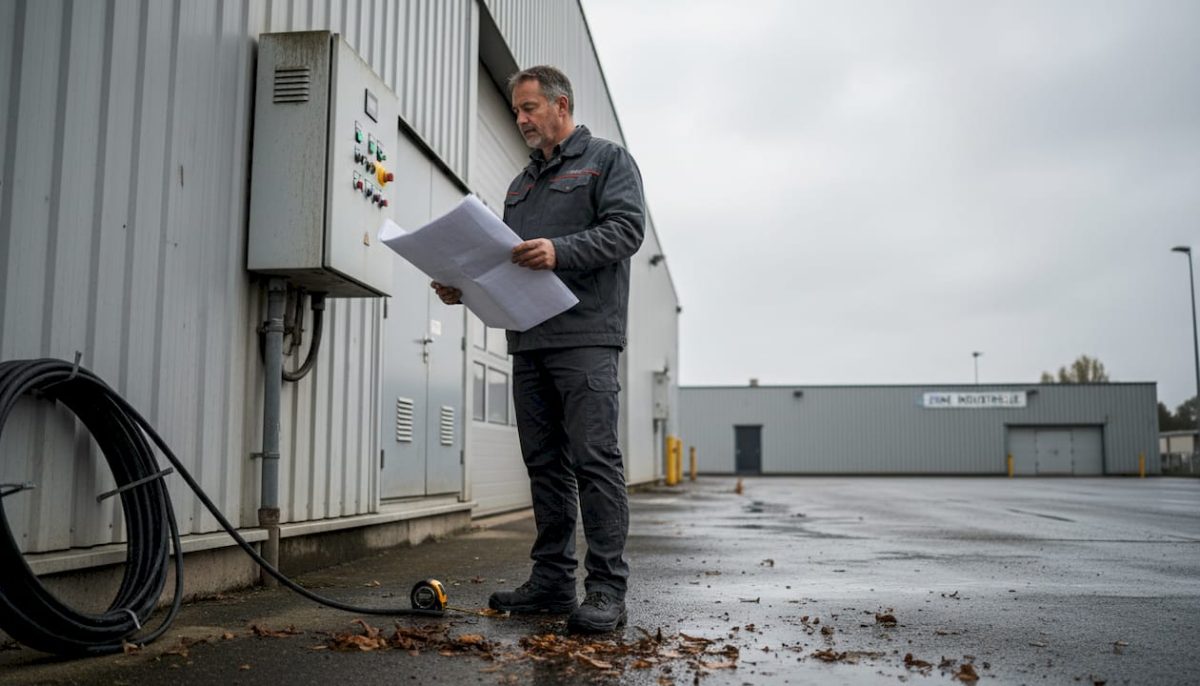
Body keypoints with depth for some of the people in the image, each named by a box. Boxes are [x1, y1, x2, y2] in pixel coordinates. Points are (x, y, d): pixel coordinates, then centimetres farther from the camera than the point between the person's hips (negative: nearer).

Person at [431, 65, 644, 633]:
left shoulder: (607, 160, 7)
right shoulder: (521, 184, 27)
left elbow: (626, 228, -9)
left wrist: (560, 252, -23)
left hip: (585, 336, -7)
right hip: (528, 340, 7)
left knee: (594, 457, -11)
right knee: (545, 463, 7)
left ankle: (606, 588, -7)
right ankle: (552, 580, 14)